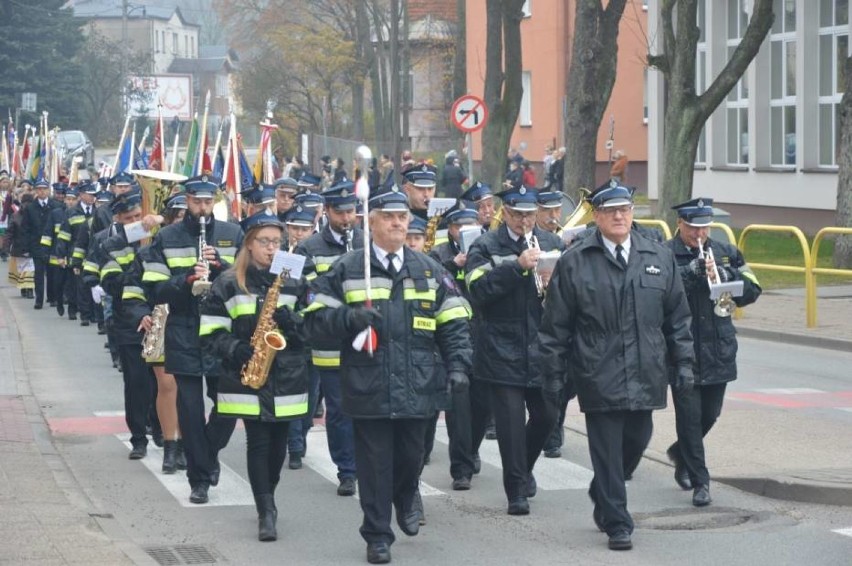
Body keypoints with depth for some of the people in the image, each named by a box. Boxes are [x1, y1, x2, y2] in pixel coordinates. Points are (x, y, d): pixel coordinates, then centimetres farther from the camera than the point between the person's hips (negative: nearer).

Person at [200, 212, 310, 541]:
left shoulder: (294, 282, 7)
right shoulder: (228, 284, 1)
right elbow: (210, 335, -1)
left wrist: (289, 320, -13)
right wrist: (239, 350, -16)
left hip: (286, 376, 2)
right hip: (246, 377, -2)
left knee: (278, 442, 8)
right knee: (258, 442, -6)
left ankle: (266, 503, 27)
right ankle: (266, 512, -4)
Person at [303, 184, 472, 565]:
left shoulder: (429, 270, 8)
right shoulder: (347, 270, 0)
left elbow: (453, 322, 9)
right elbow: (316, 319, -1)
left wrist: (458, 364, -4)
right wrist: (352, 317, -18)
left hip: (415, 388, 2)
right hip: (368, 387, -2)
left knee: (410, 456, 12)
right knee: (374, 461, 2)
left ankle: (405, 500, 43)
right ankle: (377, 535, 12)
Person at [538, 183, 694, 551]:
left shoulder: (659, 259, 8)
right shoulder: (574, 262, -1)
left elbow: (677, 318, 13)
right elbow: (556, 325, 1)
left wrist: (683, 362, 8)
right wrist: (554, 375, -1)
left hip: (645, 375, 3)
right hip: (599, 378, -3)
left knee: (636, 442, 10)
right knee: (608, 450, -2)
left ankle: (603, 497, 36)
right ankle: (617, 524, 5)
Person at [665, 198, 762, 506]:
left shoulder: (725, 253, 9)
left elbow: (751, 291, 4)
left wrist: (724, 276, -12)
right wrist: (693, 270, -24)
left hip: (719, 350, 4)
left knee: (710, 414, 13)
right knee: (689, 414, -4)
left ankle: (681, 453, 40)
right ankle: (699, 481, 4)